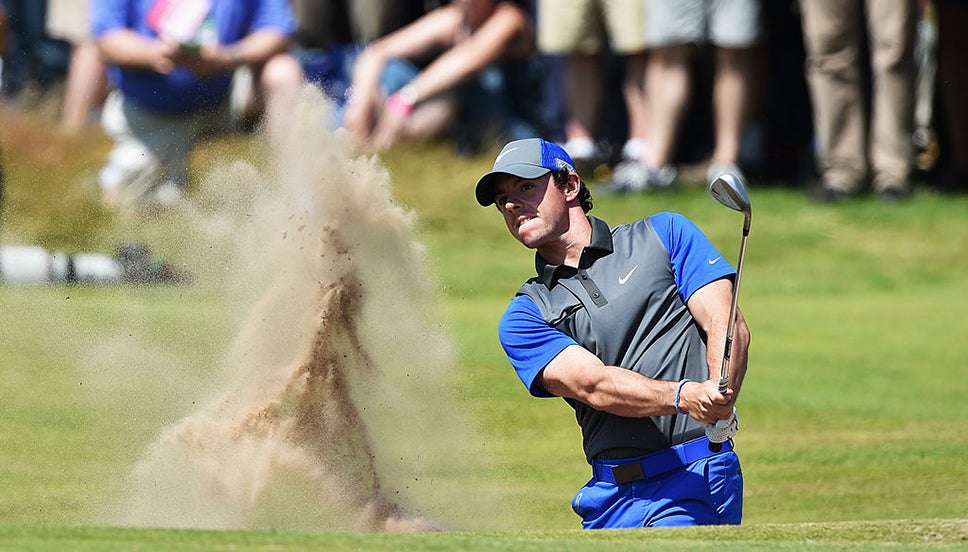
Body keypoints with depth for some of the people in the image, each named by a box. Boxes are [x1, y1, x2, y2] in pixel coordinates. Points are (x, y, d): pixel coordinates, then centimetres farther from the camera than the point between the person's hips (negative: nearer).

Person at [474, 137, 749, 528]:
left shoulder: (664, 235, 12)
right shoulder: (524, 318, 13)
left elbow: (727, 325, 1)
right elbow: (592, 385, -5)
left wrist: (720, 398, -20)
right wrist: (685, 397, -24)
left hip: (696, 483, -3)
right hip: (612, 494, 3)